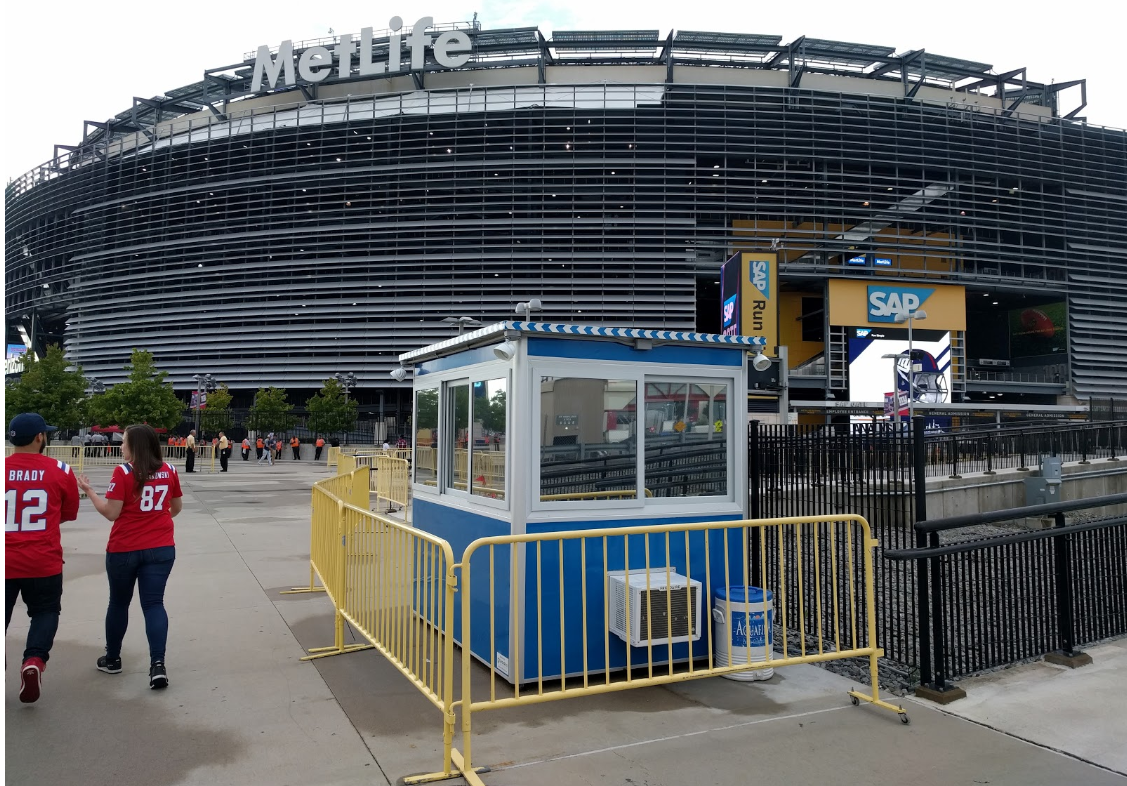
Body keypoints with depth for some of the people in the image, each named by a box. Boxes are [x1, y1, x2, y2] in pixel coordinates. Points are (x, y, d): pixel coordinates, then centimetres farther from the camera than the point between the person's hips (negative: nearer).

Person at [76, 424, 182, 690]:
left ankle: (112, 659, 33)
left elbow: (111, 513, -12)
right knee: (154, 603, 2)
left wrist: (89, 490, 0)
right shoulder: (169, 470, 2)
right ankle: (157, 664, -12)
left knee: (118, 603, 16)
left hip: (124, 549, -2)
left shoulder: (123, 472, -12)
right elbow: (177, 507, 13)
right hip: (161, 548, 3)